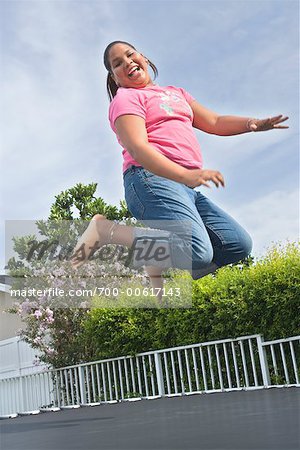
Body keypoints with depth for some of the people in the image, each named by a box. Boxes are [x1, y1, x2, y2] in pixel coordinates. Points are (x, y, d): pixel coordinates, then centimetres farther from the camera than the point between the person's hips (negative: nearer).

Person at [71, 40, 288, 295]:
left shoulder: (176, 93, 29)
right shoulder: (126, 98, 4)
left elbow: (214, 122, 23)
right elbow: (137, 148, -13)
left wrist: (251, 124, 2)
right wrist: (186, 175, -28)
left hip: (186, 188, 8)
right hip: (152, 180, -8)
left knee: (239, 245, 0)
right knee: (198, 253, -28)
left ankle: (159, 265, 4)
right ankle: (105, 228, -16)